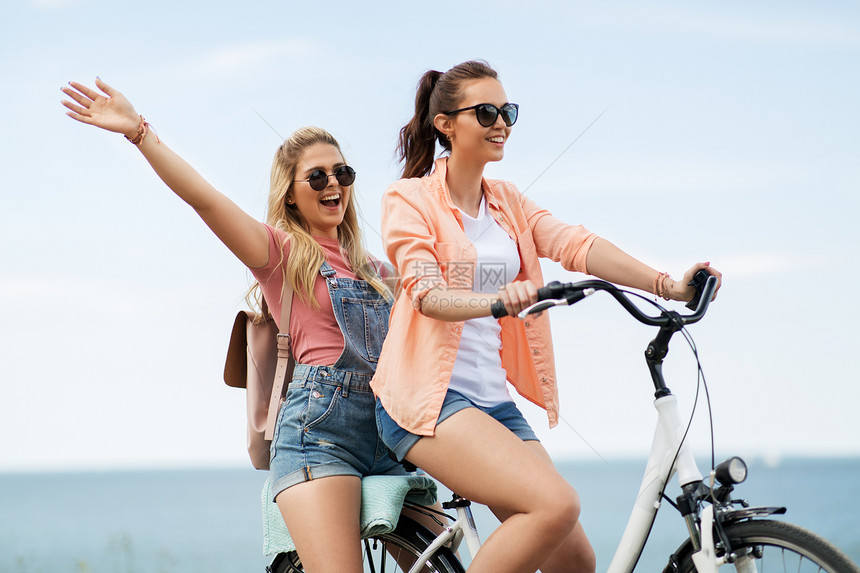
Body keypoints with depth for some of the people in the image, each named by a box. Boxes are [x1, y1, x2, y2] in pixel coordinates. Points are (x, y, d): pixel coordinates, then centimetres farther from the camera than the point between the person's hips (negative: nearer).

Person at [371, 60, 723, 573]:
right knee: (556, 503, -26)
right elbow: (428, 295, -17)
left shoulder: (508, 203, 15)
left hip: (492, 399, 7)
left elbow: (577, 245, -1)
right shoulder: (410, 200, -2)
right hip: (429, 396, -7)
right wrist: (497, 300, -39)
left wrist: (666, 284, -18)